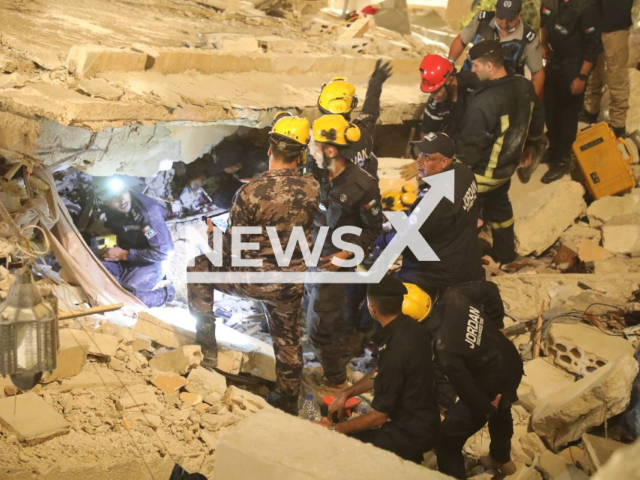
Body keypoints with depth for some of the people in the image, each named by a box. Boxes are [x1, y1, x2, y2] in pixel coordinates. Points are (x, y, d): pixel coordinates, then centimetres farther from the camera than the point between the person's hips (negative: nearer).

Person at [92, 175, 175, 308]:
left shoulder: (149, 211, -29)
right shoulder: (108, 208, -7)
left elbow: (163, 252, -25)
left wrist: (124, 254, -20)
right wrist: (106, 247, -5)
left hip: (148, 263, -6)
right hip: (122, 258, 6)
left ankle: (165, 293, -1)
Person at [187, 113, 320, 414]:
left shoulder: (251, 192, -23)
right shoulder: (312, 188, -10)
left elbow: (232, 248, -16)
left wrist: (212, 236, 5)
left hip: (252, 280, -4)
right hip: (291, 285, 4)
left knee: (199, 266, 20)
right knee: (288, 339, 25)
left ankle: (206, 350, 22)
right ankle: (287, 403, 41)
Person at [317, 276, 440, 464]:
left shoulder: (396, 350, -31)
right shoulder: (412, 328, -4)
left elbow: (378, 416, -21)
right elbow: (380, 373, 14)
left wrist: (334, 429, -11)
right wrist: (346, 393, 7)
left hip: (413, 434, -9)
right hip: (425, 421, 9)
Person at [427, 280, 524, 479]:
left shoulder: (444, 347, -36)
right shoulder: (452, 296, -20)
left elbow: (464, 386, -26)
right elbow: (489, 289, -6)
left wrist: (487, 408, -8)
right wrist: (497, 325, 2)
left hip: (492, 385, -8)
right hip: (511, 363, 8)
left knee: (447, 439, 4)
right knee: (501, 412, 38)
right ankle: (502, 459, 64)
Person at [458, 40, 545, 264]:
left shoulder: (482, 103, -34)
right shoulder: (525, 87, -8)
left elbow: (471, 145, -25)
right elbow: (537, 121, 8)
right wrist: (527, 145, 26)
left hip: (484, 172, -8)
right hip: (509, 163, 9)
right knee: (499, 204, 29)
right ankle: (505, 253, 46)